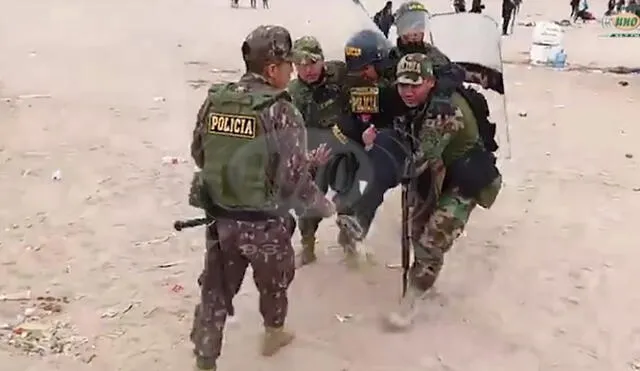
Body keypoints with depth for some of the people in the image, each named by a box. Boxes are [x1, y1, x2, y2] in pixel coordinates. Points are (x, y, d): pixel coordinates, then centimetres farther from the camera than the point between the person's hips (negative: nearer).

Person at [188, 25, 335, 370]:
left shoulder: (214, 100, -3)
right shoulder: (280, 111, -19)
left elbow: (199, 154, 7)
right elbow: (293, 179, -18)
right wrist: (323, 204, -1)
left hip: (220, 216, 4)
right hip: (264, 222, -3)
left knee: (215, 290, 17)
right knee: (274, 282, 24)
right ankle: (273, 334, 47)